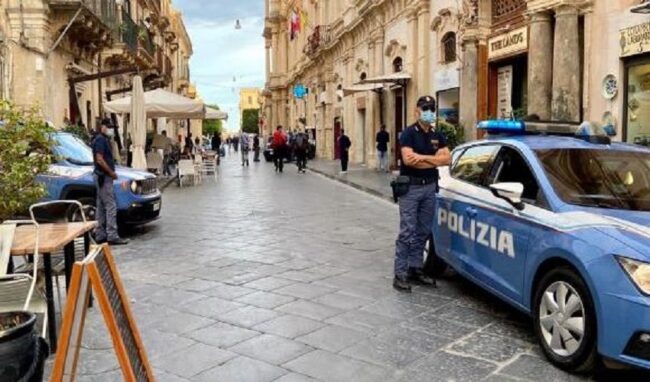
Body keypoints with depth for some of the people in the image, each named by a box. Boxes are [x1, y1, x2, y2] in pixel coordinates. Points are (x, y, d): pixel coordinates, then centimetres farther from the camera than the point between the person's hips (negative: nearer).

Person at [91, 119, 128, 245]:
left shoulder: (101, 139, 18)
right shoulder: (100, 139, -13)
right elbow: (100, 160, -21)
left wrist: (111, 172, 12)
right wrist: (112, 173, -14)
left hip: (102, 177, 11)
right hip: (104, 177, -11)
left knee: (101, 207, 11)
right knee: (111, 206, -10)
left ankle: (100, 235, 16)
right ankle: (112, 236, -11)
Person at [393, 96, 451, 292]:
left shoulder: (438, 136, 12)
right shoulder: (408, 133, -5)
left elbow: (447, 158, 0)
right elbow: (408, 159, -19)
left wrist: (423, 157, -12)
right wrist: (434, 159, -8)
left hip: (430, 187, 6)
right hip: (410, 187, -6)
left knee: (423, 232, 10)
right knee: (407, 232, -7)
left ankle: (416, 269, 21)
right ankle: (400, 274, -3)